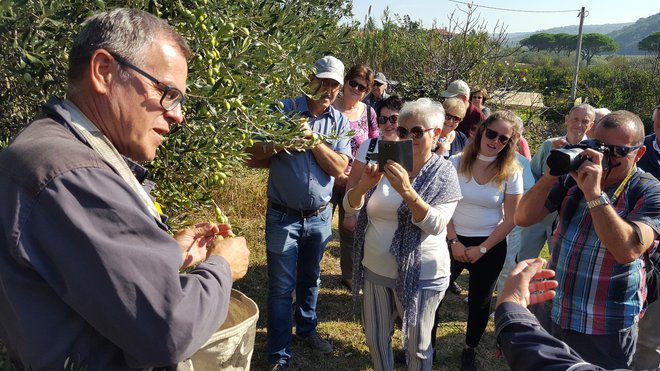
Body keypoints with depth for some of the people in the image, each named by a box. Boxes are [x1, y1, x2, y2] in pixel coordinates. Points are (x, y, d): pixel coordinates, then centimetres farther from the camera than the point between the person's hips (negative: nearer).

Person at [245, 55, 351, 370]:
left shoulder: (339, 122, 0)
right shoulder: (283, 110, -9)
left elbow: (338, 168, -11)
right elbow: (253, 152, -10)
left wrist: (312, 138, -20)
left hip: (320, 217, 3)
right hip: (283, 217, -3)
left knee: (310, 279, 21)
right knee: (281, 288, 4)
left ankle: (307, 328, 44)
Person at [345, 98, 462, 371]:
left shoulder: (442, 173, -9)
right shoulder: (387, 163, 1)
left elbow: (435, 226, -22)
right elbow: (350, 206, -2)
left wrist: (407, 190, -35)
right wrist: (364, 185, -23)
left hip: (419, 275, -4)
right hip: (374, 269, 4)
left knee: (417, 346, 14)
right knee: (376, 340, 19)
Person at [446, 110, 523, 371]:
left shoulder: (511, 172, -9)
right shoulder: (457, 162, -8)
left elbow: (510, 219, -7)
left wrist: (482, 249, -10)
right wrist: (453, 241, -11)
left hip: (490, 246, 0)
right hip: (454, 242, 0)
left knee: (479, 301, 15)